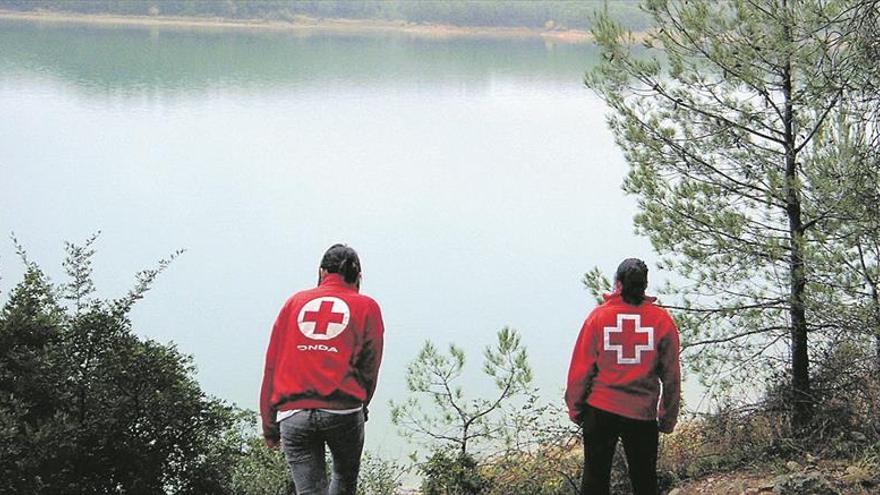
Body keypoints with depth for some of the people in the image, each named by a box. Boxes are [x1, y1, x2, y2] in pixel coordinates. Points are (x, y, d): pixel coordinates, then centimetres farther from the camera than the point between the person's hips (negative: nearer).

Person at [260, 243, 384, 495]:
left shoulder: (294, 302, 15)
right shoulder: (366, 307, 10)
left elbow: (271, 367, 11)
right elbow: (369, 366, 7)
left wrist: (269, 426, 14)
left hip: (292, 415, 2)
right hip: (343, 412, -1)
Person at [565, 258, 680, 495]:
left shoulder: (599, 316, -5)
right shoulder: (662, 320, -2)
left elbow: (581, 368, -3)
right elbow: (671, 375, 3)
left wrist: (575, 408, 9)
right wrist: (668, 418, 12)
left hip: (600, 411, 0)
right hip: (643, 414, 1)